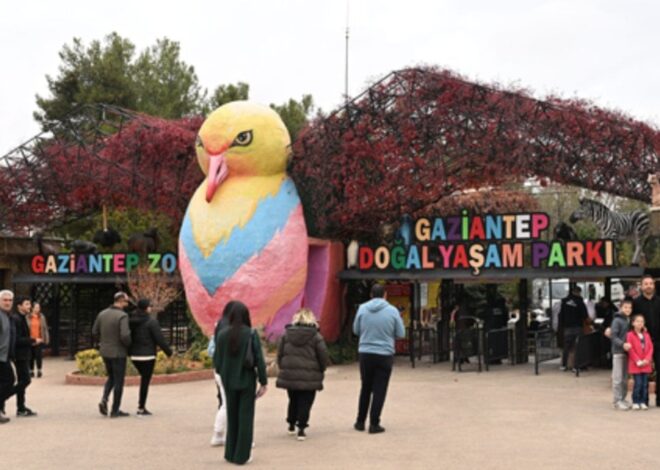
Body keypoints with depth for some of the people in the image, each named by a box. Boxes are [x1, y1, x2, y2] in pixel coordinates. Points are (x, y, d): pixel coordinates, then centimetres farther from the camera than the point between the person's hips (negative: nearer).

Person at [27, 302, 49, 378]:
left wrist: (46, 338, 2)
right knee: (31, 356, 7)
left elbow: (45, 328, 4)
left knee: (39, 356, -1)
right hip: (31, 340, 0)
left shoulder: (42, 317, 2)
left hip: (39, 340, 0)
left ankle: (39, 371, 11)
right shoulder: (28, 317, -3)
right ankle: (31, 371, 18)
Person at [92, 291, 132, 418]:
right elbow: (125, 335, -27)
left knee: (111, 378, 23)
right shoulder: (122, 316, -18)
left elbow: (95, 332, 9)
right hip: (118, 353, -6)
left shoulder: (102, 314, 3)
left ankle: (104, 399, 1)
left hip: (105, 352, 6)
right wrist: (128, 345, -7)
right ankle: (115, 411, 10)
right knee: (118, 381, 6)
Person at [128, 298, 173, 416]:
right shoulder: (151, 320, -13)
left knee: (144, 379, 22)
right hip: (147, 355, -6)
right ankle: (141, 408, 4)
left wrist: (129, 351, 17)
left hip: (134, 355, 6)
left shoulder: (131, 319, 6)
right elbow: (159, 339, -12)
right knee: (145, 381, 1)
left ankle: (141, 403, 17)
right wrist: (169, 351, -3)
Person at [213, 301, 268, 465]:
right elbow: (259, 359, -11)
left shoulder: (222, 334, -4)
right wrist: (263, 382, -4)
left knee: (232, 416, 15)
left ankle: (230, 454, 20)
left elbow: (217, 359, 0)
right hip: (247, 380, -3)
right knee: (245, 417, 6)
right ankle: (241, 455, 7)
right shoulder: (251, 334, -10)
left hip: (229, 381, 3)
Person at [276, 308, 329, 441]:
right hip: (309, 377, -3)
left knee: (293, 400, 20)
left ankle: (291, 425, 29)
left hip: (289, 374, 3)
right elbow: (323, 356, -4)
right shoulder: (316, 336, -5)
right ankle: (301, 429, 0)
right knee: (305, 403, 3)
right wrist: (320, 371, 12)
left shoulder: (286, 333, 3)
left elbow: (280, 353, 5)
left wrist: (282, 368, 15)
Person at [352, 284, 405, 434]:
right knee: (379, 390, 5)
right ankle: (374, 424, 5)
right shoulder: (392, 311, -8)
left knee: (365, 388, 17)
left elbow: (356, 330, 8)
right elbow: (401, 333, -1)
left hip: (365, 354, 2)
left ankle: (360, 422, 23)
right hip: (384, 355, -2)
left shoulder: (362, 308, -3)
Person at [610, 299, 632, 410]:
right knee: (617, 378, -5)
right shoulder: (617, 320, -8)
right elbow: (613, 336, -14)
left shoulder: (629, 320, 13)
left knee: (625, 377, 11)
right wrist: (622, 344, -27)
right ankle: (617, 401, -3)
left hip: (627, 351, 7)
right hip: (618, 352, -7)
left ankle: (622, 399, 19)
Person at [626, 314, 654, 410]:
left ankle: (643, 402, 12)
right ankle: (636, 402, 4)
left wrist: (647, 359, -7)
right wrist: (638, 361, -13)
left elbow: (650, 348, 7)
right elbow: (631, 349, -8)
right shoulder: (630, 335, -4)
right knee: (638, 383, -7)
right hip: (635, 365, -4)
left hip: (646, 364, 5)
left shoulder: (647, 335, 12)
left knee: (645, 384, 4)